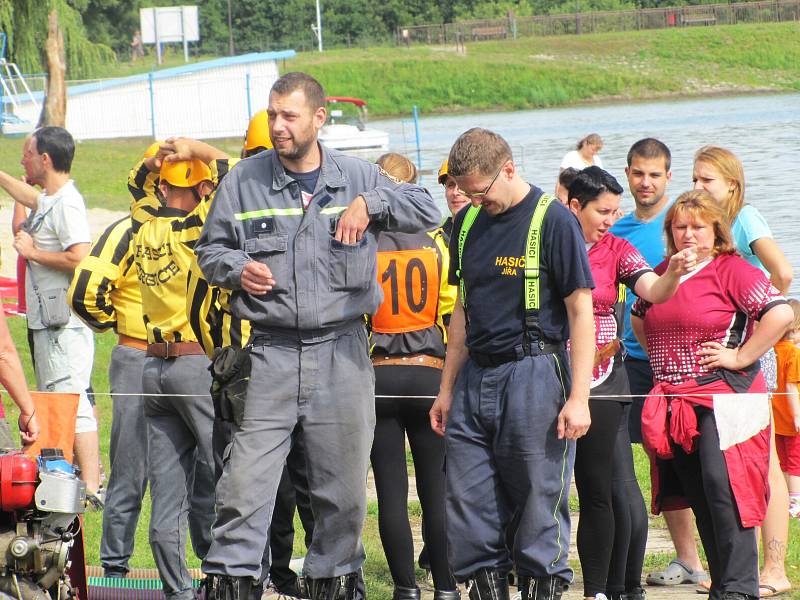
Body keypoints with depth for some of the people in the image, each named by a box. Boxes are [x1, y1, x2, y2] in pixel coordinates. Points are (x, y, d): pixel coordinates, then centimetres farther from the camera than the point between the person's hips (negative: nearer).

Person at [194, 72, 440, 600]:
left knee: (344, 484, 7)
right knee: (246, 477, -10)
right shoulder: (245, 180, 5)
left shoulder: (358, 177, 6)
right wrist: (237, 269, -9)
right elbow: (210, 247, 12)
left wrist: (370, 203, -9)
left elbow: (428, 211, 7)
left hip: (341, 354, 1)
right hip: (271, 352, -1)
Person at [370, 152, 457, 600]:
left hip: (378, 376, -1)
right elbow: (453, 313, 1)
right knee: (435, 489, 6)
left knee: (392, 490, 3)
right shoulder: (436, 245, -2)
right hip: (430, 374, 1)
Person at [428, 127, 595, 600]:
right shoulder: (469, 222, 13)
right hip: (475, 378, 7)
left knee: (540, 503, -4)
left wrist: (579, 397, -13)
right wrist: (447, 390, 19)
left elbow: (581, 312, -8)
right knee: (469, 507, 4)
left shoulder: (553, 220, -7)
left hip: (533, 375, -7)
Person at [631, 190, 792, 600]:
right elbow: (638, 317, 34)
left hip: (722, 395, -7)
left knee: (722, 487, -16)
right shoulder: (662, 273, 15)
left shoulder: (731, 270, -7)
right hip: (673, 404, 7)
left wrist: (741, 357, -14)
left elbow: (781, 314, -18)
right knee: (698, 497, 7)